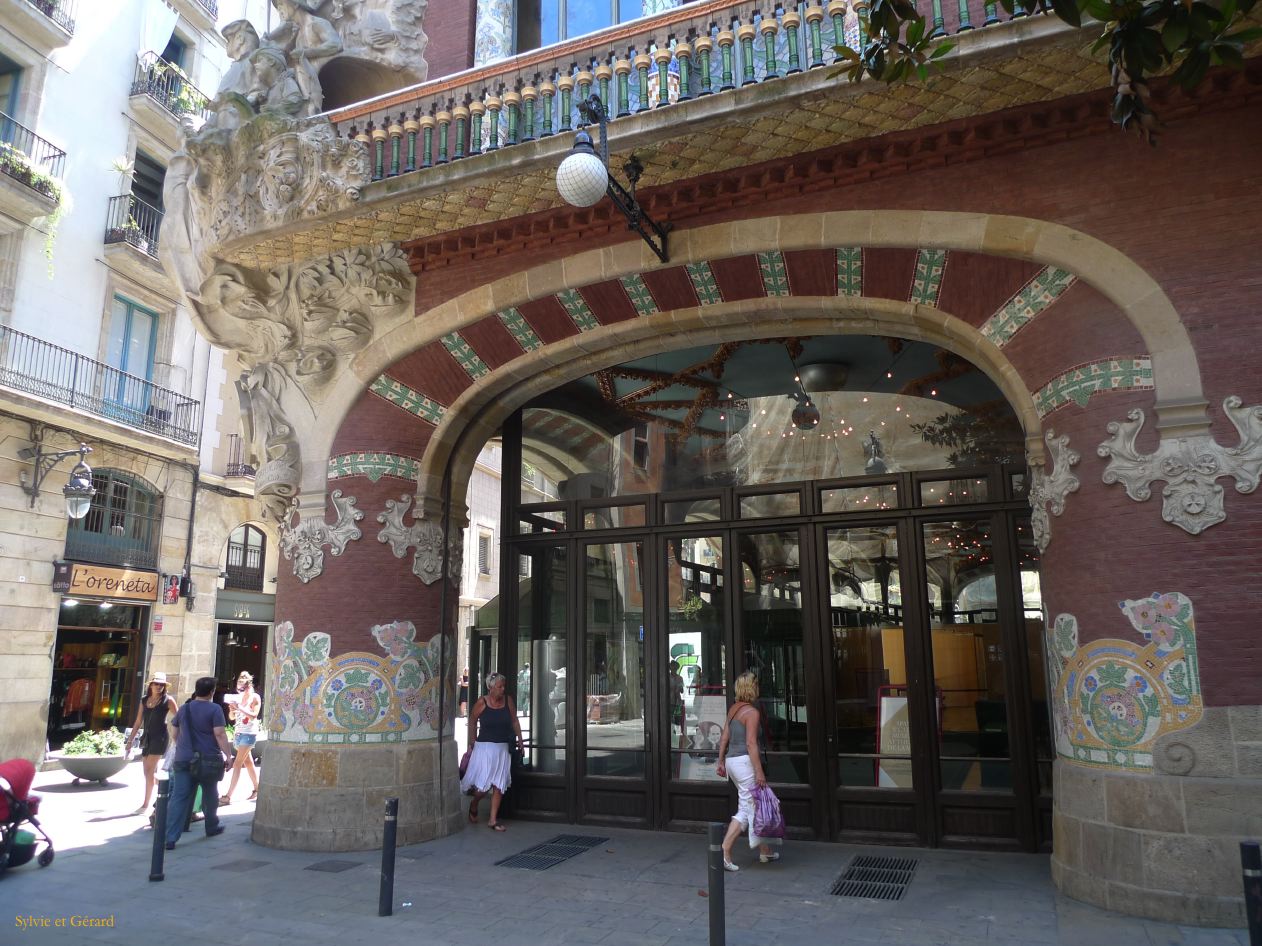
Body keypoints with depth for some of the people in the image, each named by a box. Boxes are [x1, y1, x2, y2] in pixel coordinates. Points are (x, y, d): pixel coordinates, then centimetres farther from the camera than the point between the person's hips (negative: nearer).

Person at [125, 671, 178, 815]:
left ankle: (146, 804, -4)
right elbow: (138, 722, 15)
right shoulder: (144, 701, 10)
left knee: (149, 770, -9)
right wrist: (130, 740, 12)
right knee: (149, 772, 7)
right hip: (147, 738, 6)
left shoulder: (168, 700, -3)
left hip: (159, 737, -6)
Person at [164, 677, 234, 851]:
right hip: (208, 760, -4)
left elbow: (174, 733, 19)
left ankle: (170, 838, -10)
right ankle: (212, 827, 32)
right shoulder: (214, 709, -10)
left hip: (183, 760, 4)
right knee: (210, 795, 16)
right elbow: (219, 734, -16)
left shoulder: (183, 708, 9)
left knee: (179, 798, -1)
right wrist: (228, 755, -10)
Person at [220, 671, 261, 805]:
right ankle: (257, 789, 27)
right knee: (248, 763, 15)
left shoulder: (255, 697, -7)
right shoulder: (239, 697, 7)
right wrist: (232, 709, -10)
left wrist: (240, 709, -26)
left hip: (249, 734, -7)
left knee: (237, 764, -11)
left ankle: (228, 796, -13)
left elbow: (254, 715, -17)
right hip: (238, 733, 7)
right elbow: (232, 717, 11)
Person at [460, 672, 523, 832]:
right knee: (483, 784, -3)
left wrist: (520, 740, 11)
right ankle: (473, 807, 28)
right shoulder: (482, 703, -9)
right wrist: (472, 742, 7)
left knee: (499, 786, 2)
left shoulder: (508, 700, 1)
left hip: (502, 748, 3)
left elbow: (514, 721, 12)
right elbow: (472, 721, 5)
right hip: (485, 747, -3)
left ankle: (493, 820, 11)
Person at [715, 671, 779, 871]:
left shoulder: (733, 708, 11)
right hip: (745, 761, -9)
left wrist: (720, 761, 18)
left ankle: (765, 852, 25)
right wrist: (759, 771, -18)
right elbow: (751, 743, -19)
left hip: (731, 760, 9)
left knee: (755, 806, 17)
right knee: (747, 810, -3)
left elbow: (724, 737, 13)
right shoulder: (752, 712, -13)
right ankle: (724, 852, -8)